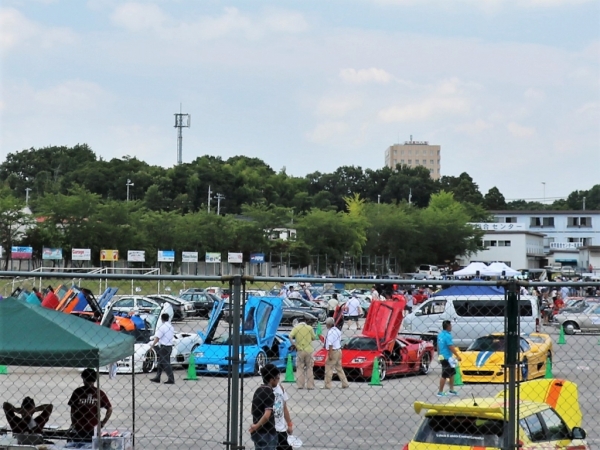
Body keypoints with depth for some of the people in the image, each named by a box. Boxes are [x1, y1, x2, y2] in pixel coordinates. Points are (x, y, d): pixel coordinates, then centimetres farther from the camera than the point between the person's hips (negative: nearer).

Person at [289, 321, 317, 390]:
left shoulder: (296, 328, 2)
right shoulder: (310, 328, 2)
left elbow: (290, 336, -12)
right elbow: (314, 338, 6)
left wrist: (295, 345, -6)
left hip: (300, 350, 0)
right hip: (309, 350, 0)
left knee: (300, 368, 9)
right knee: (309, 368, 7)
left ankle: (300, 385, 4)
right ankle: (310, 385, 3)